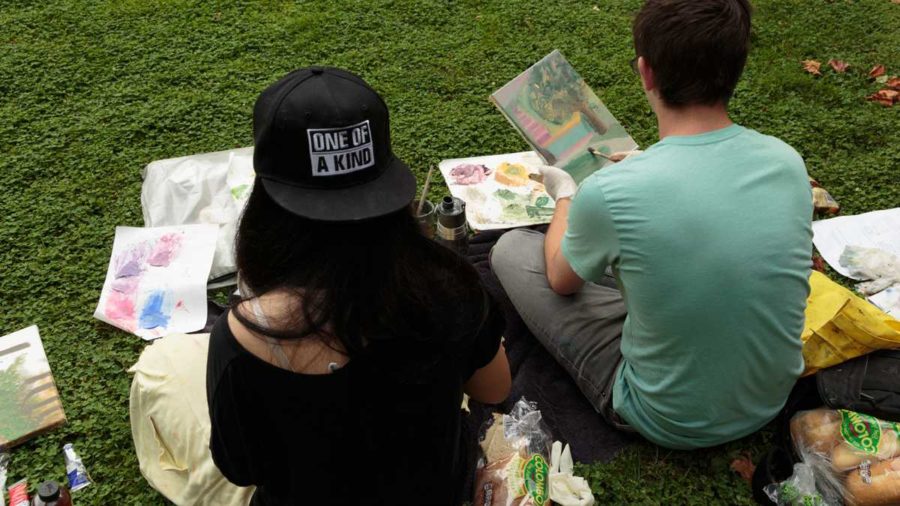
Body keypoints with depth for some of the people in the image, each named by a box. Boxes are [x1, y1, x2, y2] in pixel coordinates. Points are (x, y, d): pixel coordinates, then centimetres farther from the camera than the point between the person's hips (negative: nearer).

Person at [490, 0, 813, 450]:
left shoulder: (608, 194, -29)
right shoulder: (788, 162, -14)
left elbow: (561, 280, -6)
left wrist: (564, 195, 11)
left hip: (671, 425, -5)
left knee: (512, 248, 5)